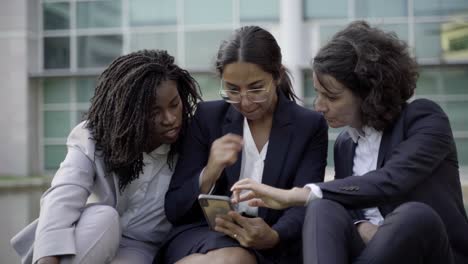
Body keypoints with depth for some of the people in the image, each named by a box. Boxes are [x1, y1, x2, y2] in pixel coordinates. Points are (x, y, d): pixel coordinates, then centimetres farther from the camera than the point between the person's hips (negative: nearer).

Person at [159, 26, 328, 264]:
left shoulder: (310, 126, 3)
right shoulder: (208, 117, 5)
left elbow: (302, 206, -5)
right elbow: (174, 209, 2)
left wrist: (273, 237, -28)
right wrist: (208, 175, -19)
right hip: (202, 235, 2)